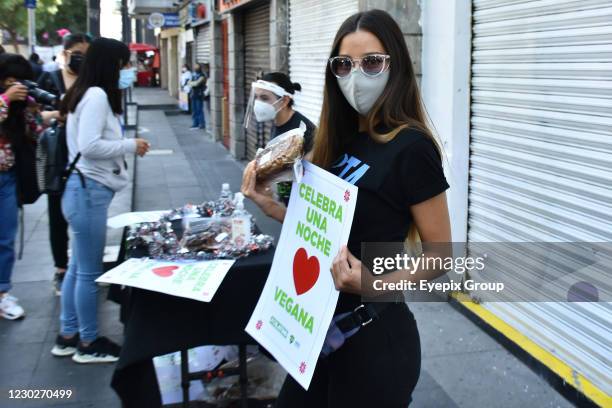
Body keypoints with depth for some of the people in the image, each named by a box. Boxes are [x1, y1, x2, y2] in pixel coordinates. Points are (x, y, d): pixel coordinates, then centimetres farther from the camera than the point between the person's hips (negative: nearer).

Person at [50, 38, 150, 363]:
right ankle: (88, 343, 15)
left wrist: (126, 147, 7)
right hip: (89, 191, -11)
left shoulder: (91, 94, 16)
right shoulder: (96, 95, -15)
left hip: (84, 189, 11)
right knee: (89, 271, 1)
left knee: (78, 267, 17)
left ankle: (67, 336, 28)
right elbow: (89, 146, -23)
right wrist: (130, 146, -14)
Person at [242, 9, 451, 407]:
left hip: (374, 337, -7)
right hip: (326, 326, 8)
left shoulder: (411, 148, -18)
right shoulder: (343, 141, 5)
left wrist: (374, 284, -31)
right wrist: (267, 203, 0)